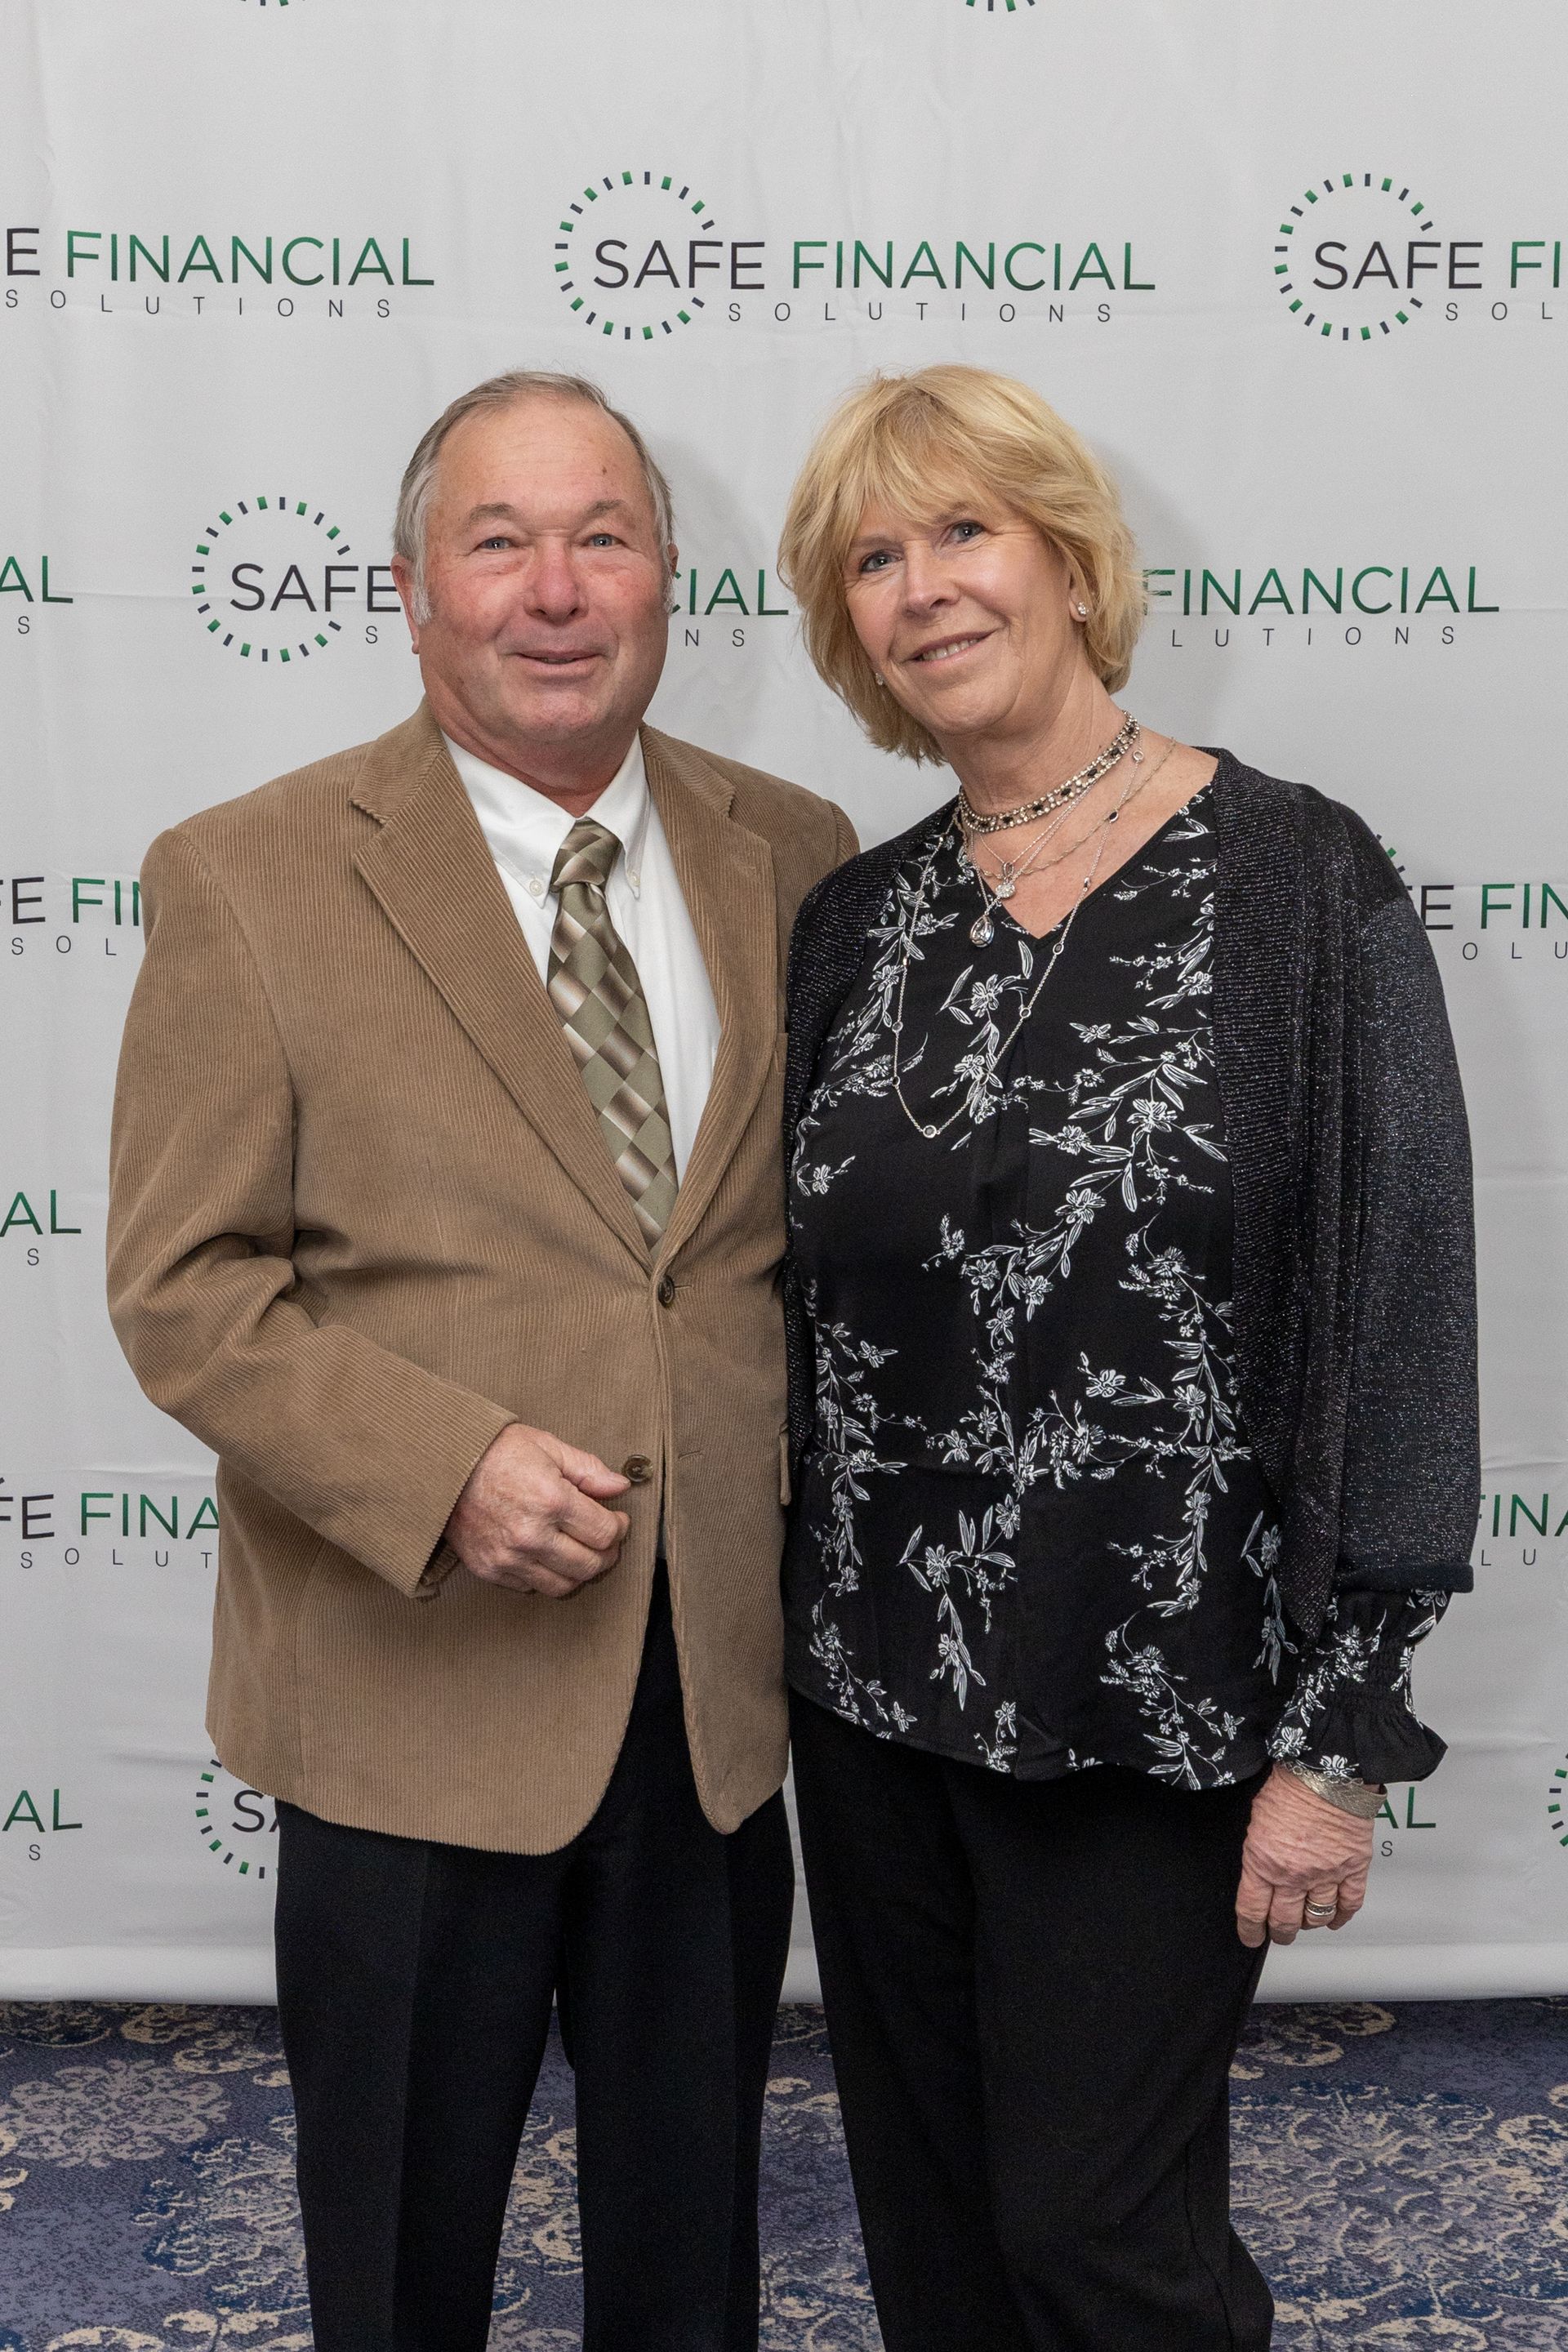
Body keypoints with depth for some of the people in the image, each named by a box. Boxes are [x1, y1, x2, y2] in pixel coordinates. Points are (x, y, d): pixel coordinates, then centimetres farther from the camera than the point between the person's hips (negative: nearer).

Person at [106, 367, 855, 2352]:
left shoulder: (791, 856, 3)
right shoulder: (248, 878, -8)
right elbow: (181, 1289, -8)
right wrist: (445, 1466, -21)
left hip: (721, 1676, 3)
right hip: (415, 1685, -3)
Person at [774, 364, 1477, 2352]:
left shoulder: (1298, 883, -10)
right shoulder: (853, 922, 4)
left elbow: (1400, 1315, -11)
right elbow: (803, 1303, 11)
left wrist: (1336, 1737, -12)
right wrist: (788, 1636, 8)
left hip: (1153, 1710, -5)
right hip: (873, 1692, 5)